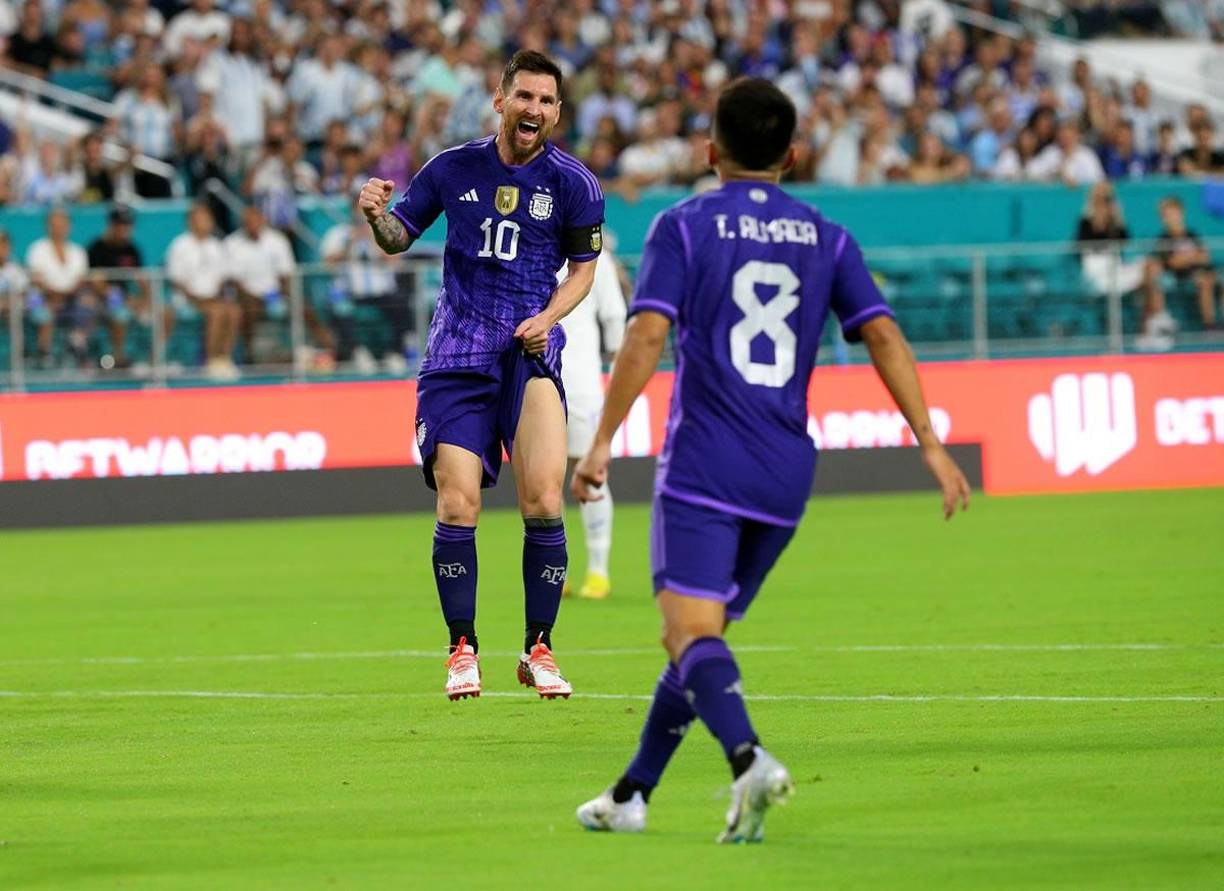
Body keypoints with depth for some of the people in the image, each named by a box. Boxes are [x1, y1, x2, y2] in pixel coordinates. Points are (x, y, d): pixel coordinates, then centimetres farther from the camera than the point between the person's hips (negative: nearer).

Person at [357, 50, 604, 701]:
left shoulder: (573, 184, 0)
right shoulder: (454, 169, 4)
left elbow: (583, 268, 10)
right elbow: (400, 238, 14)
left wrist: (548, 316, -8)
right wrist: (377, 216, -9)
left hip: (530, 352, -1)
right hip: (457, 353, 1)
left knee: (543, 501, -14)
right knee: (457, 507, -6)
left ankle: (538, 651, 0)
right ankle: (462, 651, 10)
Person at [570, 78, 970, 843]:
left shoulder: (685, 227, -1)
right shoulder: (827, 240, 9)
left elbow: (646, 335, -12)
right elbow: (883, 335, 0)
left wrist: (602, 442, -10)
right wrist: (931, 444, -1)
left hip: (703, 465, -5)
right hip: (787, 472, 5)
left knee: (692, 633, -12)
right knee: (701, 632, 16)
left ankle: (748, 758, -38)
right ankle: (632, 795, 22)